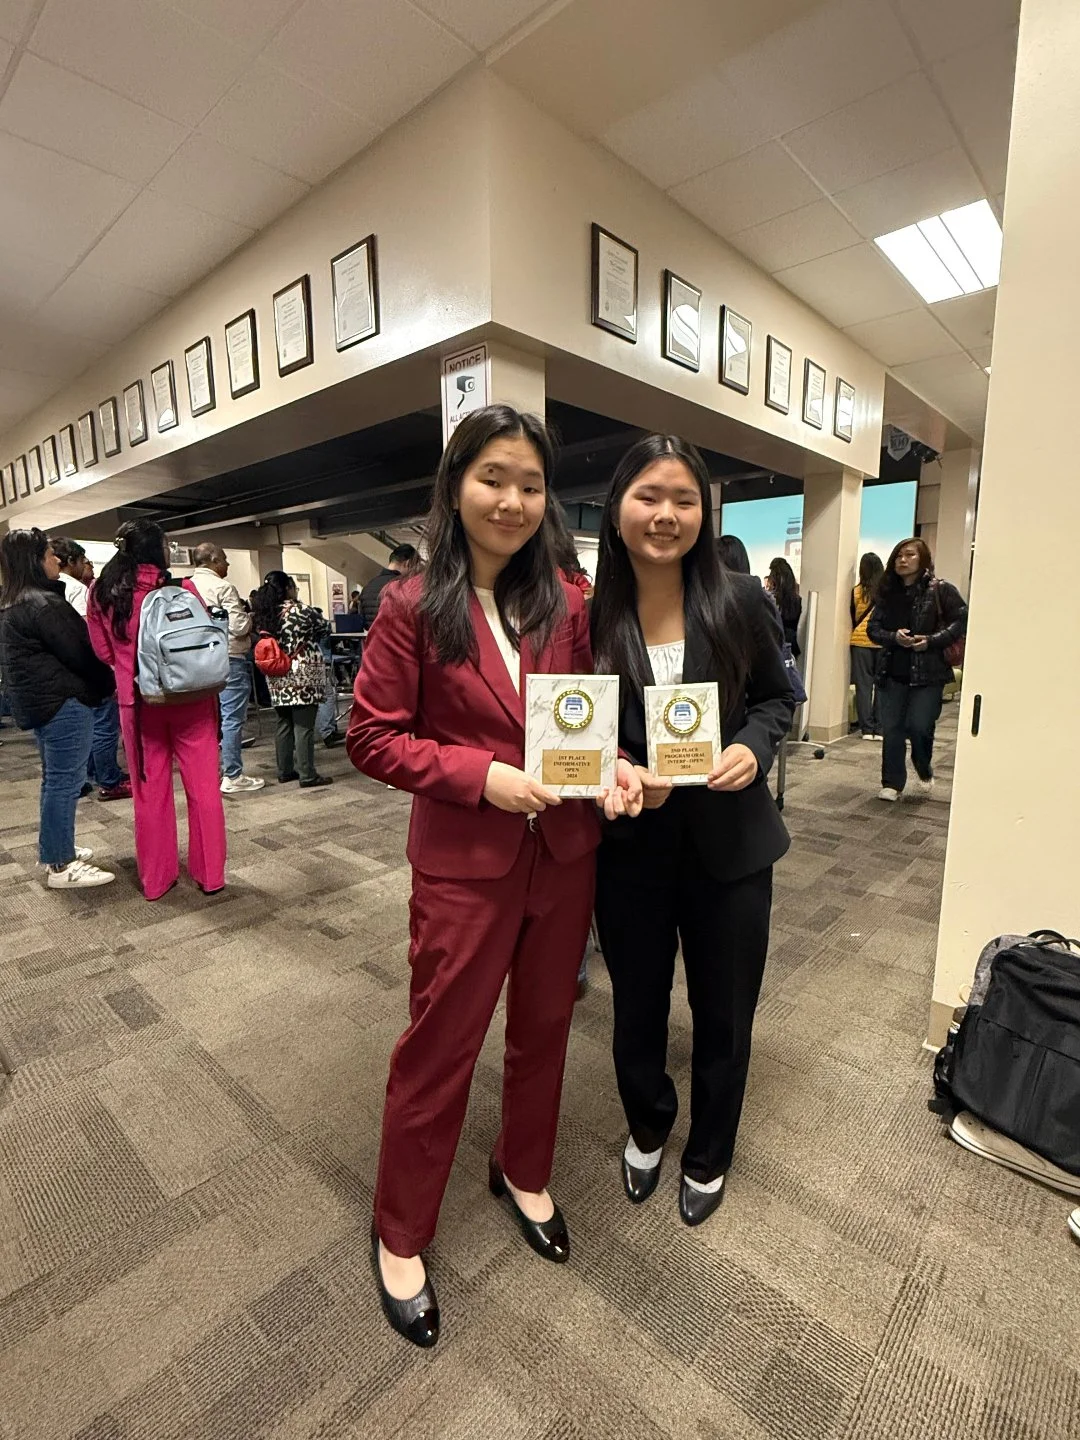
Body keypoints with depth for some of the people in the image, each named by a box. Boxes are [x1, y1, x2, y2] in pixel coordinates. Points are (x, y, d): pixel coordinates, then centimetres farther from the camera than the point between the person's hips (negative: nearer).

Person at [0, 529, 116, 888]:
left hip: (37, 701, 10)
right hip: (63, 701, -10)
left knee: (54, 779, 18)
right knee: (65, 781, -5)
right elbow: (78, 653, -17)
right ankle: (60, 866, 2)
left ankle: (55, 849, 29)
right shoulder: (43, 604, -18)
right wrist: (106, 686, -2)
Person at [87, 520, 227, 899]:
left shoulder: (102, 595, 0)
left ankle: (155, 879, 22)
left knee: (150, 791, 13)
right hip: (190, 698, -2)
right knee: (203, 787, 7)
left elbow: (104, 652, 7)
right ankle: (210, 874, 14)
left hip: (137, 702, 3)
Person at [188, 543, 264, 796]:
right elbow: (239, 626, -18)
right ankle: (232, 777, 0)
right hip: (229, 658, -8)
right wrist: (250, 616, 1)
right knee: (232, 718, -3)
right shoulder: (222, 587, -13)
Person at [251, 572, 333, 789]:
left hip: (277, 679, 7)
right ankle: (307, 775, 0)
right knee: (303, 727, -4)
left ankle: (285, 771, 22)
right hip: (302, 678, -7)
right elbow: (325, 627, 0)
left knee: (283, 724, 14)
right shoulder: (300, 610, -11)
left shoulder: (261, 615, 7)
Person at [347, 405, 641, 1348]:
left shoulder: (567, 606, 1)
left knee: (543, 1028, 21)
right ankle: (399, 1236, 39)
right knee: (441, 1048, 11)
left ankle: (524, 1174, 51)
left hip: (566, 854, 4)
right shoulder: (414, 608, -10)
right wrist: (480, 774, -20)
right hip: (465, 864, -4)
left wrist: (613, 766, -10)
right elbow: (372, 738, -9)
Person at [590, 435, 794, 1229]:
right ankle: (647, 1131, 53)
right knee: (637, 1010, 20)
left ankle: (708, 1157, 49)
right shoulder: (588, 612, -9)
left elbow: (778, 698, 4)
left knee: (723, 1017, 18)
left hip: (730, 845, 1)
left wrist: (752, 748, -16)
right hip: (629, 847, 0)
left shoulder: (740, 599, -7)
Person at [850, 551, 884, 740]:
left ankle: (867, 728, 3)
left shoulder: (857, 591, -3)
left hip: (861, 641, 0)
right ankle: (879, 728, 9)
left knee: (863, 685, 4)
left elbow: (853, 619, 6)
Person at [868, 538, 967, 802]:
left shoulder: (941, 590, -3)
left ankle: (925, 771, 24)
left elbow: (963, 620, -6)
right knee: (891, 729, 3)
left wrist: (932, 641, -18)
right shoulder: (888, 592, 7)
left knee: (919, 726, -6)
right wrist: (894, 637, -14)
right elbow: (873, 628, 6)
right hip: (892, 671, 4)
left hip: (927, 671, -3)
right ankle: (892, 783, 15)